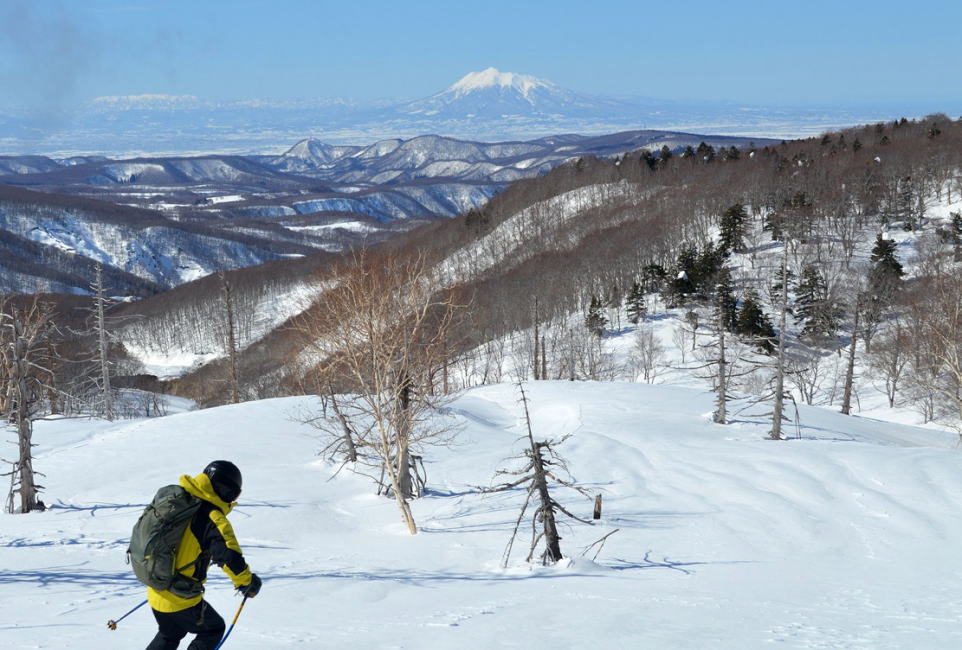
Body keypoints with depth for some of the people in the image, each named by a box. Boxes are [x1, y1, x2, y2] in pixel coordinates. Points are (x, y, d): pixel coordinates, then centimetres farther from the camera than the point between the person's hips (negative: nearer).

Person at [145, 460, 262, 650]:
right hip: (182, 600, -7)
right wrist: (248, 583, -11)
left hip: (156, 591, 7)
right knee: (213, 630, 18)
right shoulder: (213, 519, -21)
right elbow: (228, 556, -29)